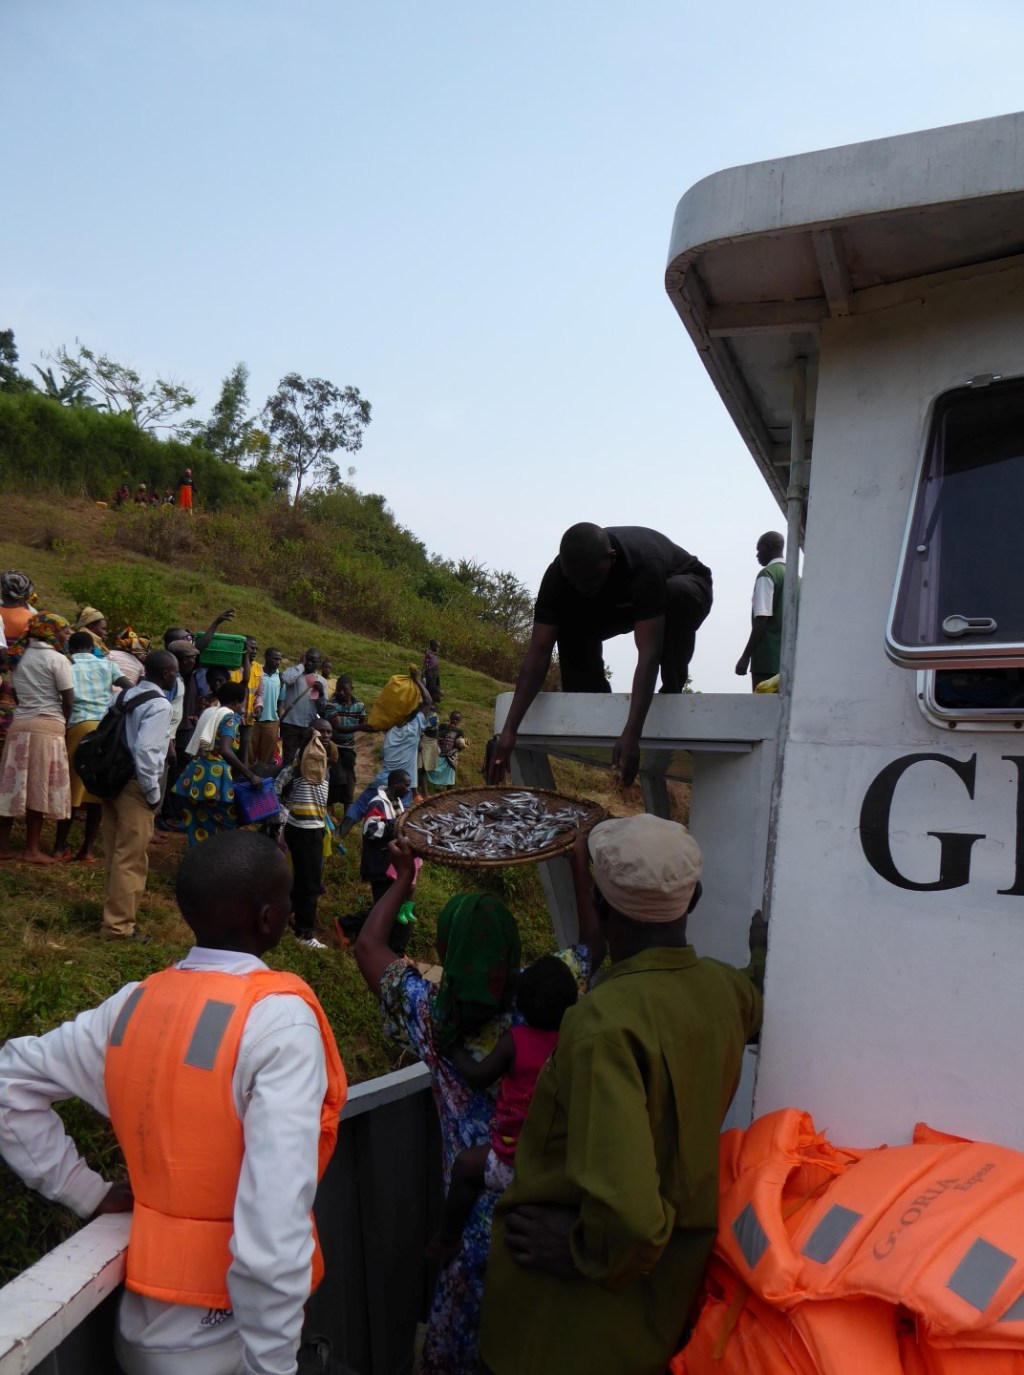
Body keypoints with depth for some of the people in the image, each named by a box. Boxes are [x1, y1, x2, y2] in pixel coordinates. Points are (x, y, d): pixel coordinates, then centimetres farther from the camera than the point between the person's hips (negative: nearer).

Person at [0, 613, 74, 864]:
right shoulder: (57, 659, -4)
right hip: (47, 728, -6)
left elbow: (21, 692, 13)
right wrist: (62, 721, 11)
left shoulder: (22, 656, 16)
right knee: (38, 788, -2)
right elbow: (69, 701, -6)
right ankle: (32, 849, 2)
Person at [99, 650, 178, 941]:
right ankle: (118, 926, 7)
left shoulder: (126, 695, 9)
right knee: (131, 858, 0)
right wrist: (153, 793, -15)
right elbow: (145, 751, -24)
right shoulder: (159, 705, -16)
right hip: (135, 786, -9)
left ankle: (115, 911, 32)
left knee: (116, 852, 19)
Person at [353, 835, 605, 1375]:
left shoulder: (432, 1013, -17)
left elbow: (368, 946, -4)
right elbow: (594, 941, -1)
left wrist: (404, 879, 4)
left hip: (479, 1194, -1)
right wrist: (579, 863, 2)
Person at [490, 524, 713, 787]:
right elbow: (539, 652, -33)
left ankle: (672, 692, -18)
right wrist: (510, 730, -41)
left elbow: (648, 652, -50)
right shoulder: (557, 576, -31)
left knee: (676, 594, -39)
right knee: (570, 623, -23)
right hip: (620, 602, 4)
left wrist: (631, 735, -59)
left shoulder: (645, 564, -44)